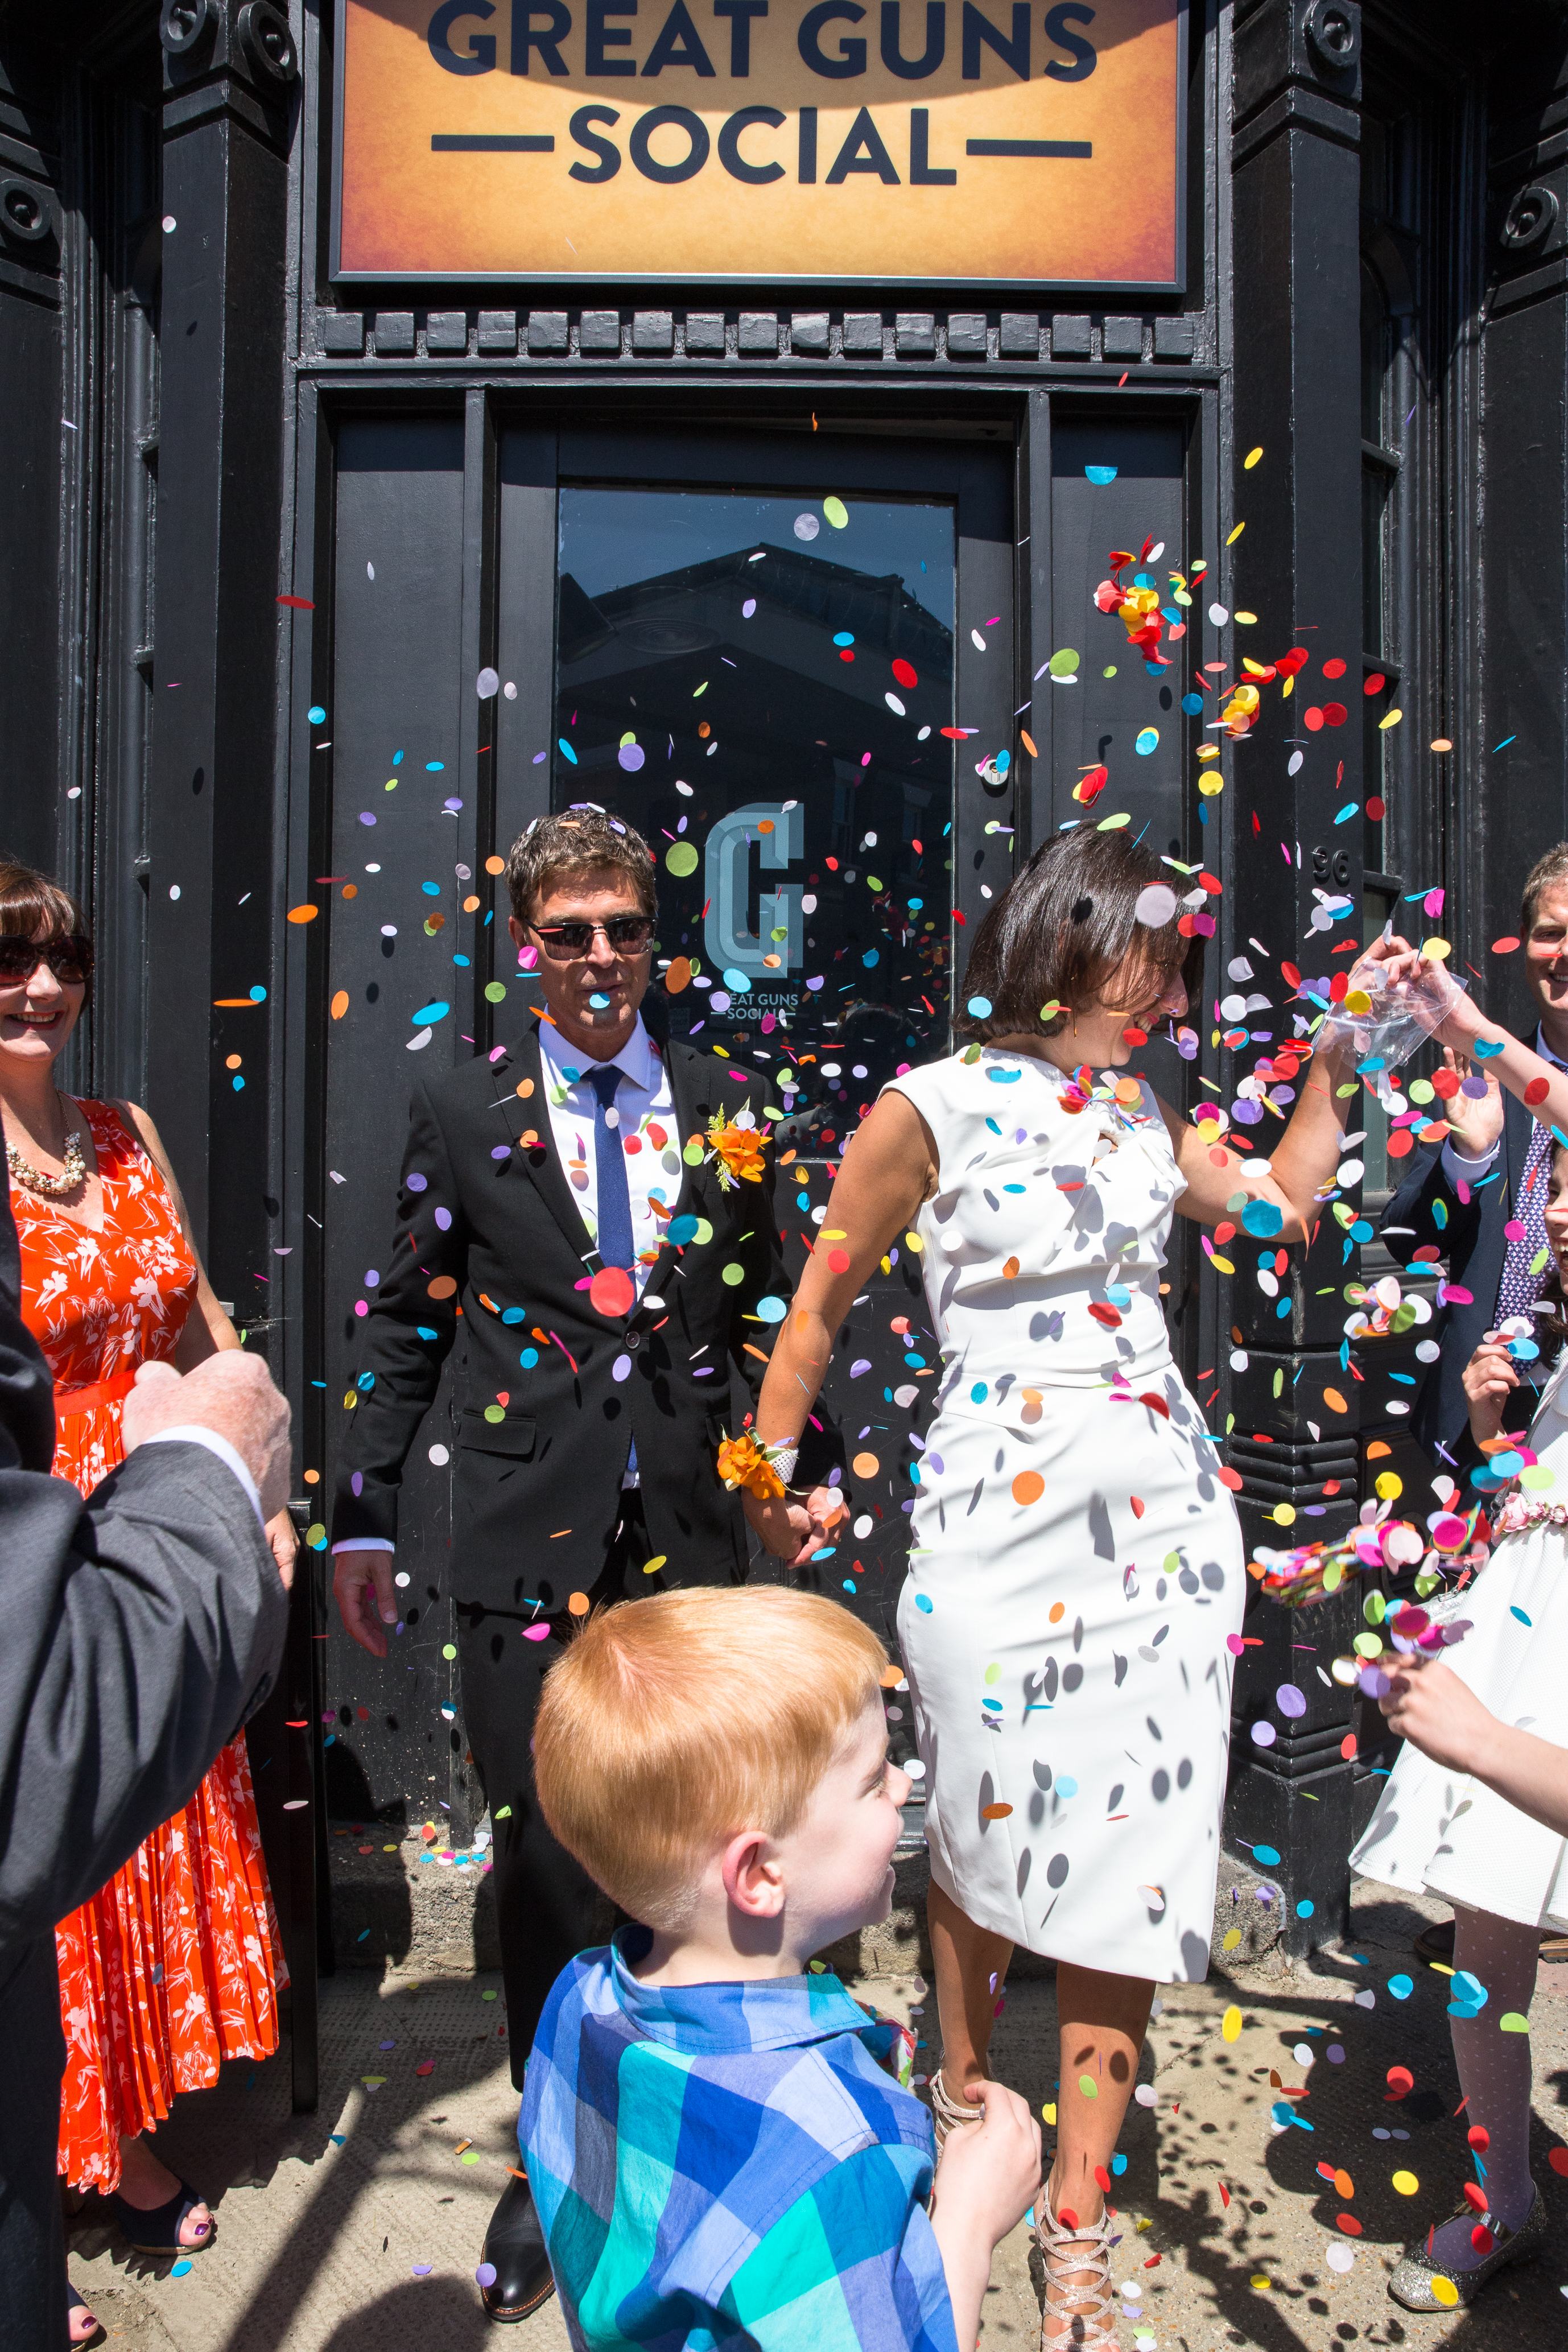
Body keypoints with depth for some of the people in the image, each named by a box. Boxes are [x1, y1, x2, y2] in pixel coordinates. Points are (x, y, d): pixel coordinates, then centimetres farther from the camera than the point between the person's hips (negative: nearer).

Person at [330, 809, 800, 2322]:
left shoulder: (727, 1108, 6)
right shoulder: (461, 1112, 2)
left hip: (688, 1533, 2)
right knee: (542, 1864, 7)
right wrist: (362, 1516, 3)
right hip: (527, 1542, -1)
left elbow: (767, 1312, 11)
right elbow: (404, 1327, 4)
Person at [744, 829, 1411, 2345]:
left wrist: (1338, 1050, 16)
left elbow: (1283, 1205, 21)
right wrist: (766, 1475, 2)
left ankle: (1076, 2224, 22)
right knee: (985, 1831, 13)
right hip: (1001, 1524, -5)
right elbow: (820, 1302, -2)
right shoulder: (932, 1108, -8)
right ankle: (961, 2095, 44)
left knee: (1129, 1851, 6)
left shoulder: (1139, 1110, 10)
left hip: (1165, 1521, 5)